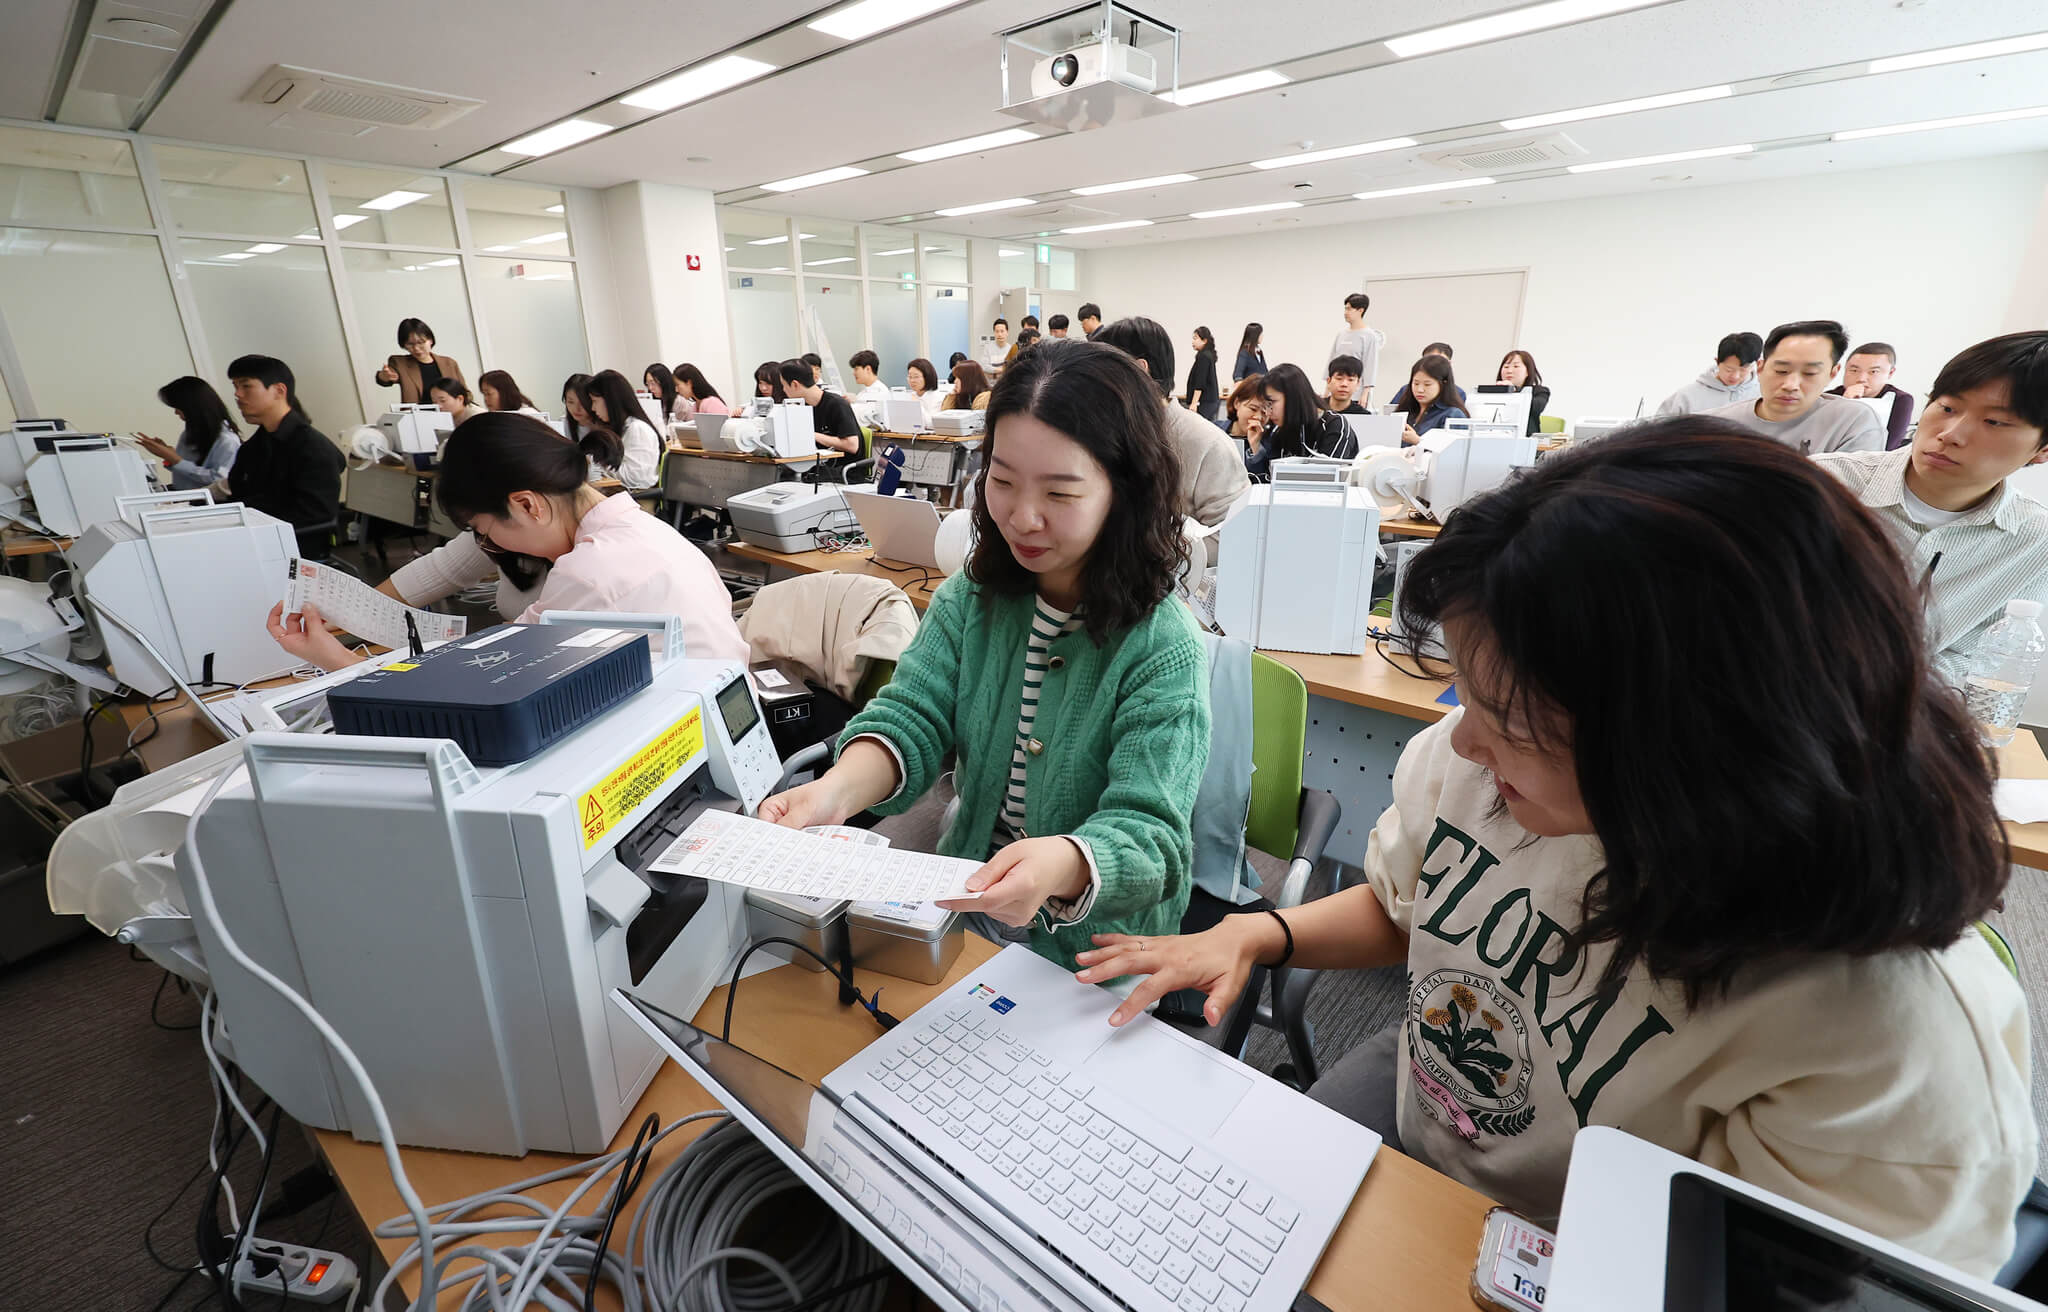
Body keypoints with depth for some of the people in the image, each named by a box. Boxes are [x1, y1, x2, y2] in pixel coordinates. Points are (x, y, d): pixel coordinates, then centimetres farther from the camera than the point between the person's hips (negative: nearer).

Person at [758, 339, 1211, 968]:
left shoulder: (1164, 649, -16)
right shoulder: (968, 602, 0)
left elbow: (1148, 832, -22)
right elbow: (912, 717, -10)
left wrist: (1062, 865, -44)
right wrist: (838, 789, -32)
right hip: (960, 902, 4)